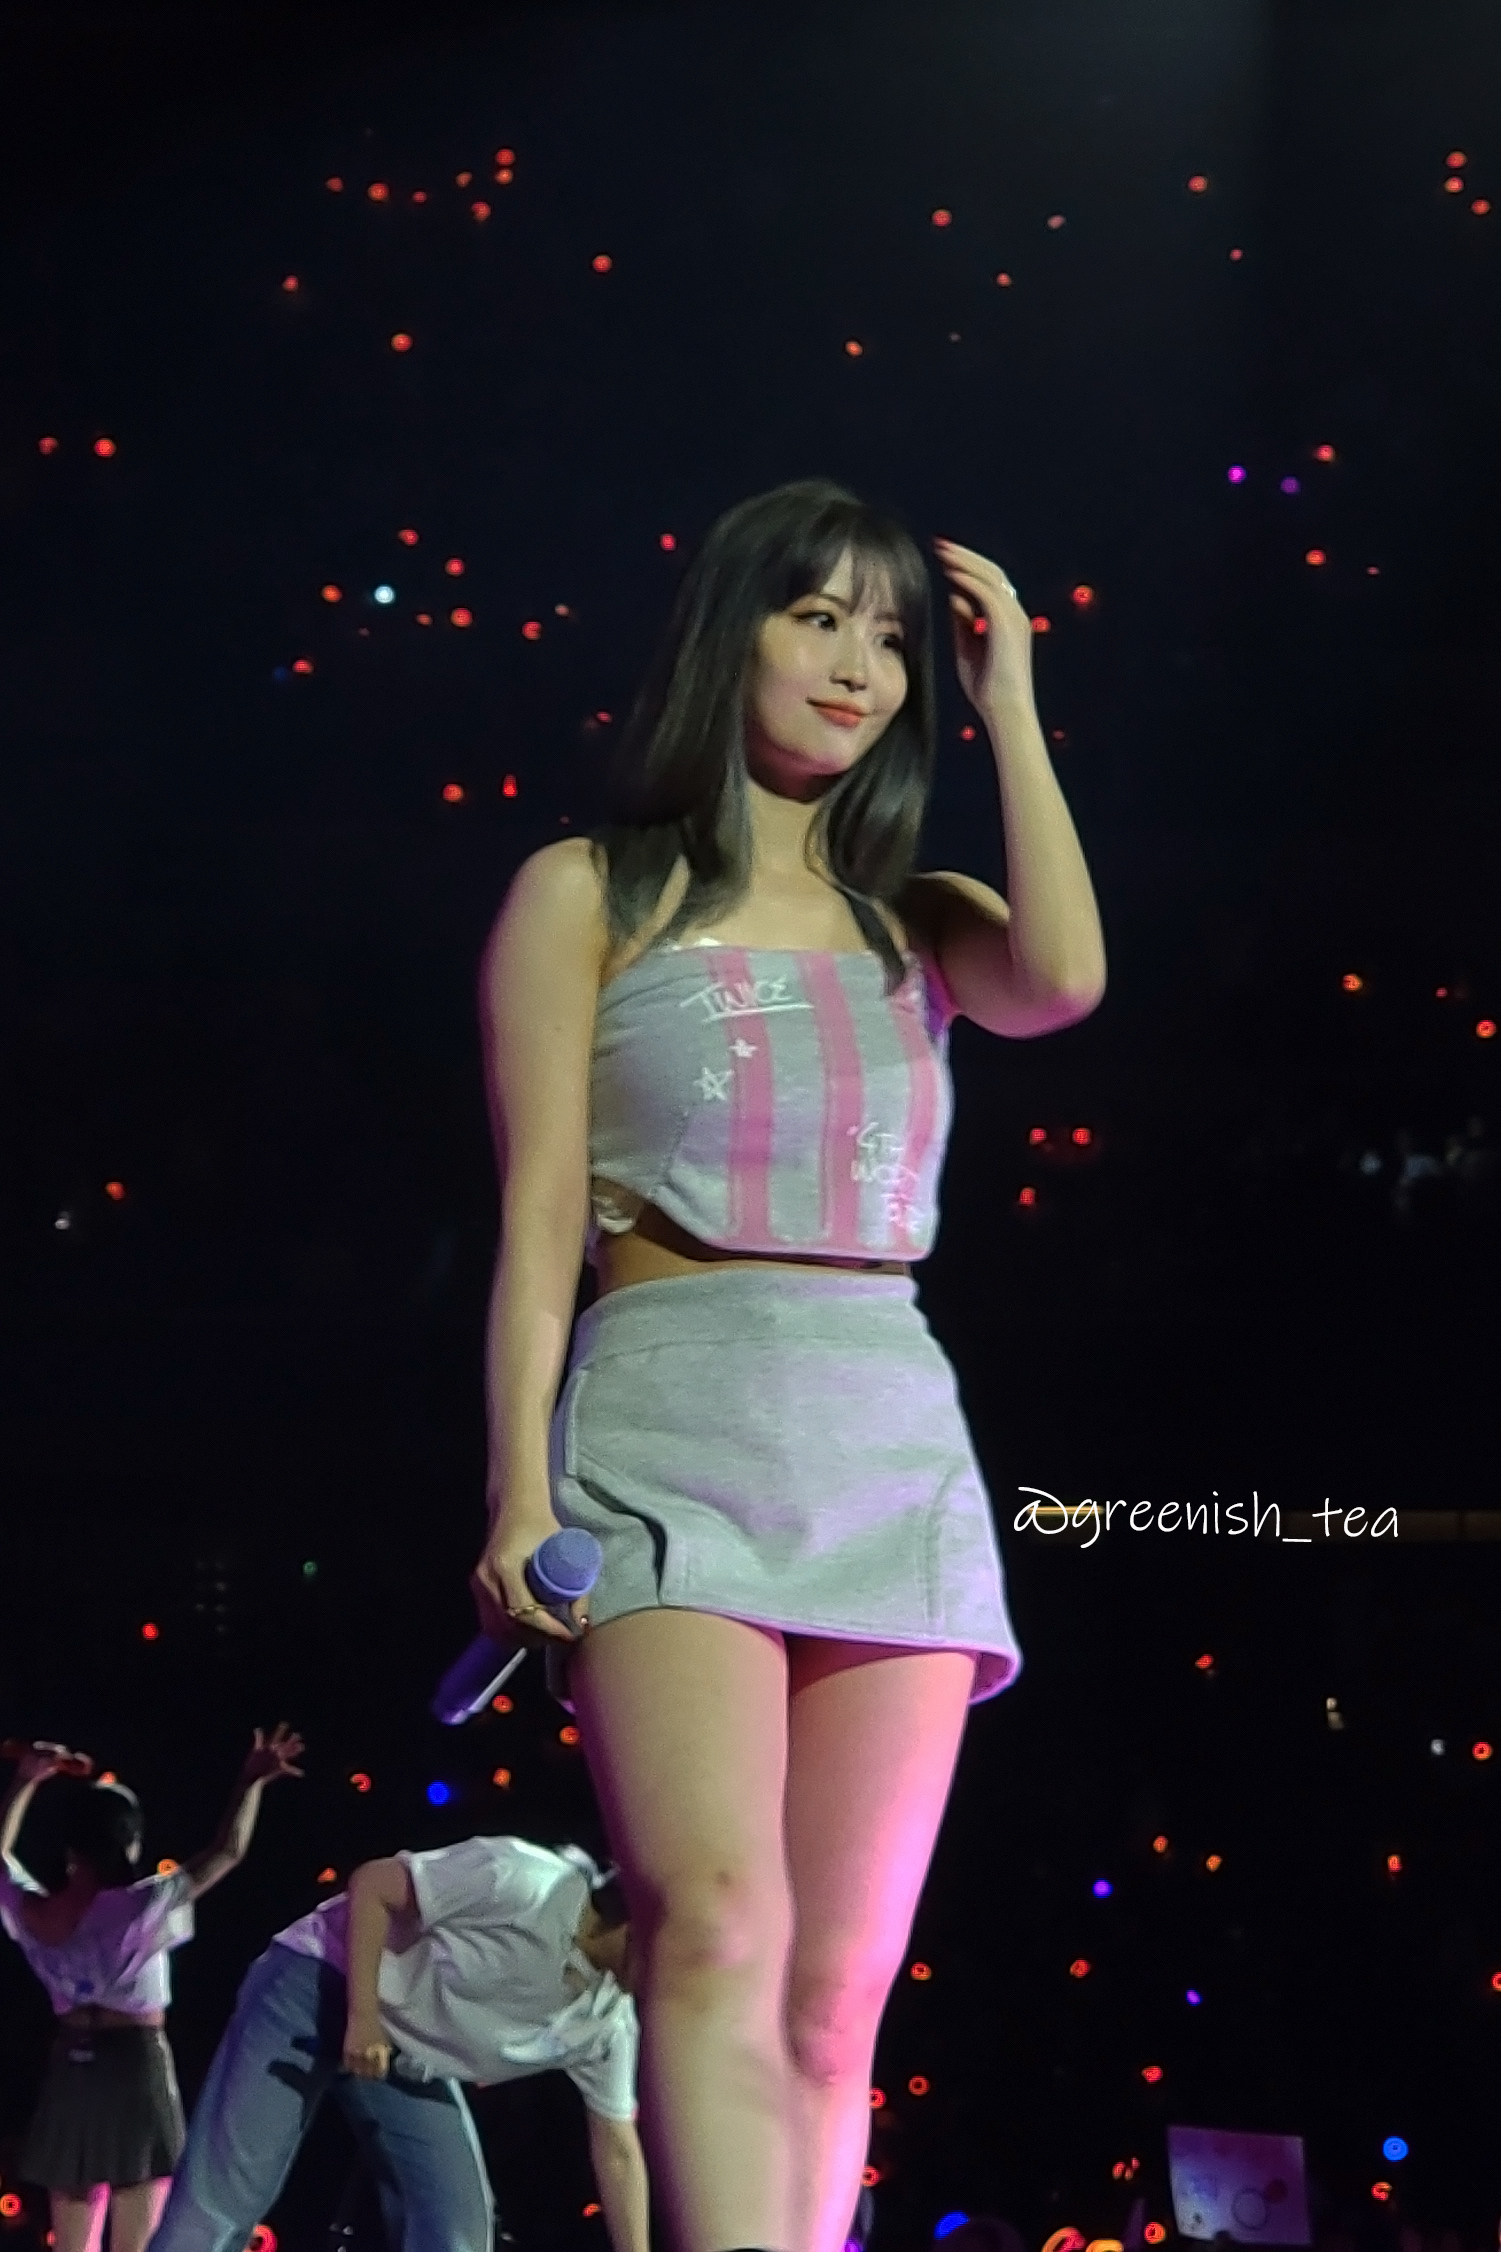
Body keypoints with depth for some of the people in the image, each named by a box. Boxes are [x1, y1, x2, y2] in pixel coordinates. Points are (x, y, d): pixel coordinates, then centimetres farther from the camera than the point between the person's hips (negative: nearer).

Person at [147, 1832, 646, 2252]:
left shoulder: (608, 2022, -6)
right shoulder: (526, 1883, -28)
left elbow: (616, 2148, 4)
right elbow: (371, 1883, -20)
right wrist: (363, 2016, -26)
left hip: (408, 2057, 7)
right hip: (317, 1986, -7)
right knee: (217, 2205, -13)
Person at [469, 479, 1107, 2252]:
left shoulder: (919, 924, 20)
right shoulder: (588, 895, 12)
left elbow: (1064, 982, -4)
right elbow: (540, 1207, 3)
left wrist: (1008, 699, 8)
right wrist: (520, 1488, -8)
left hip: (894, 1444, 4)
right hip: (675, 1418, -4)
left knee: (836, 2000, -3)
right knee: (717, 1928, -25)